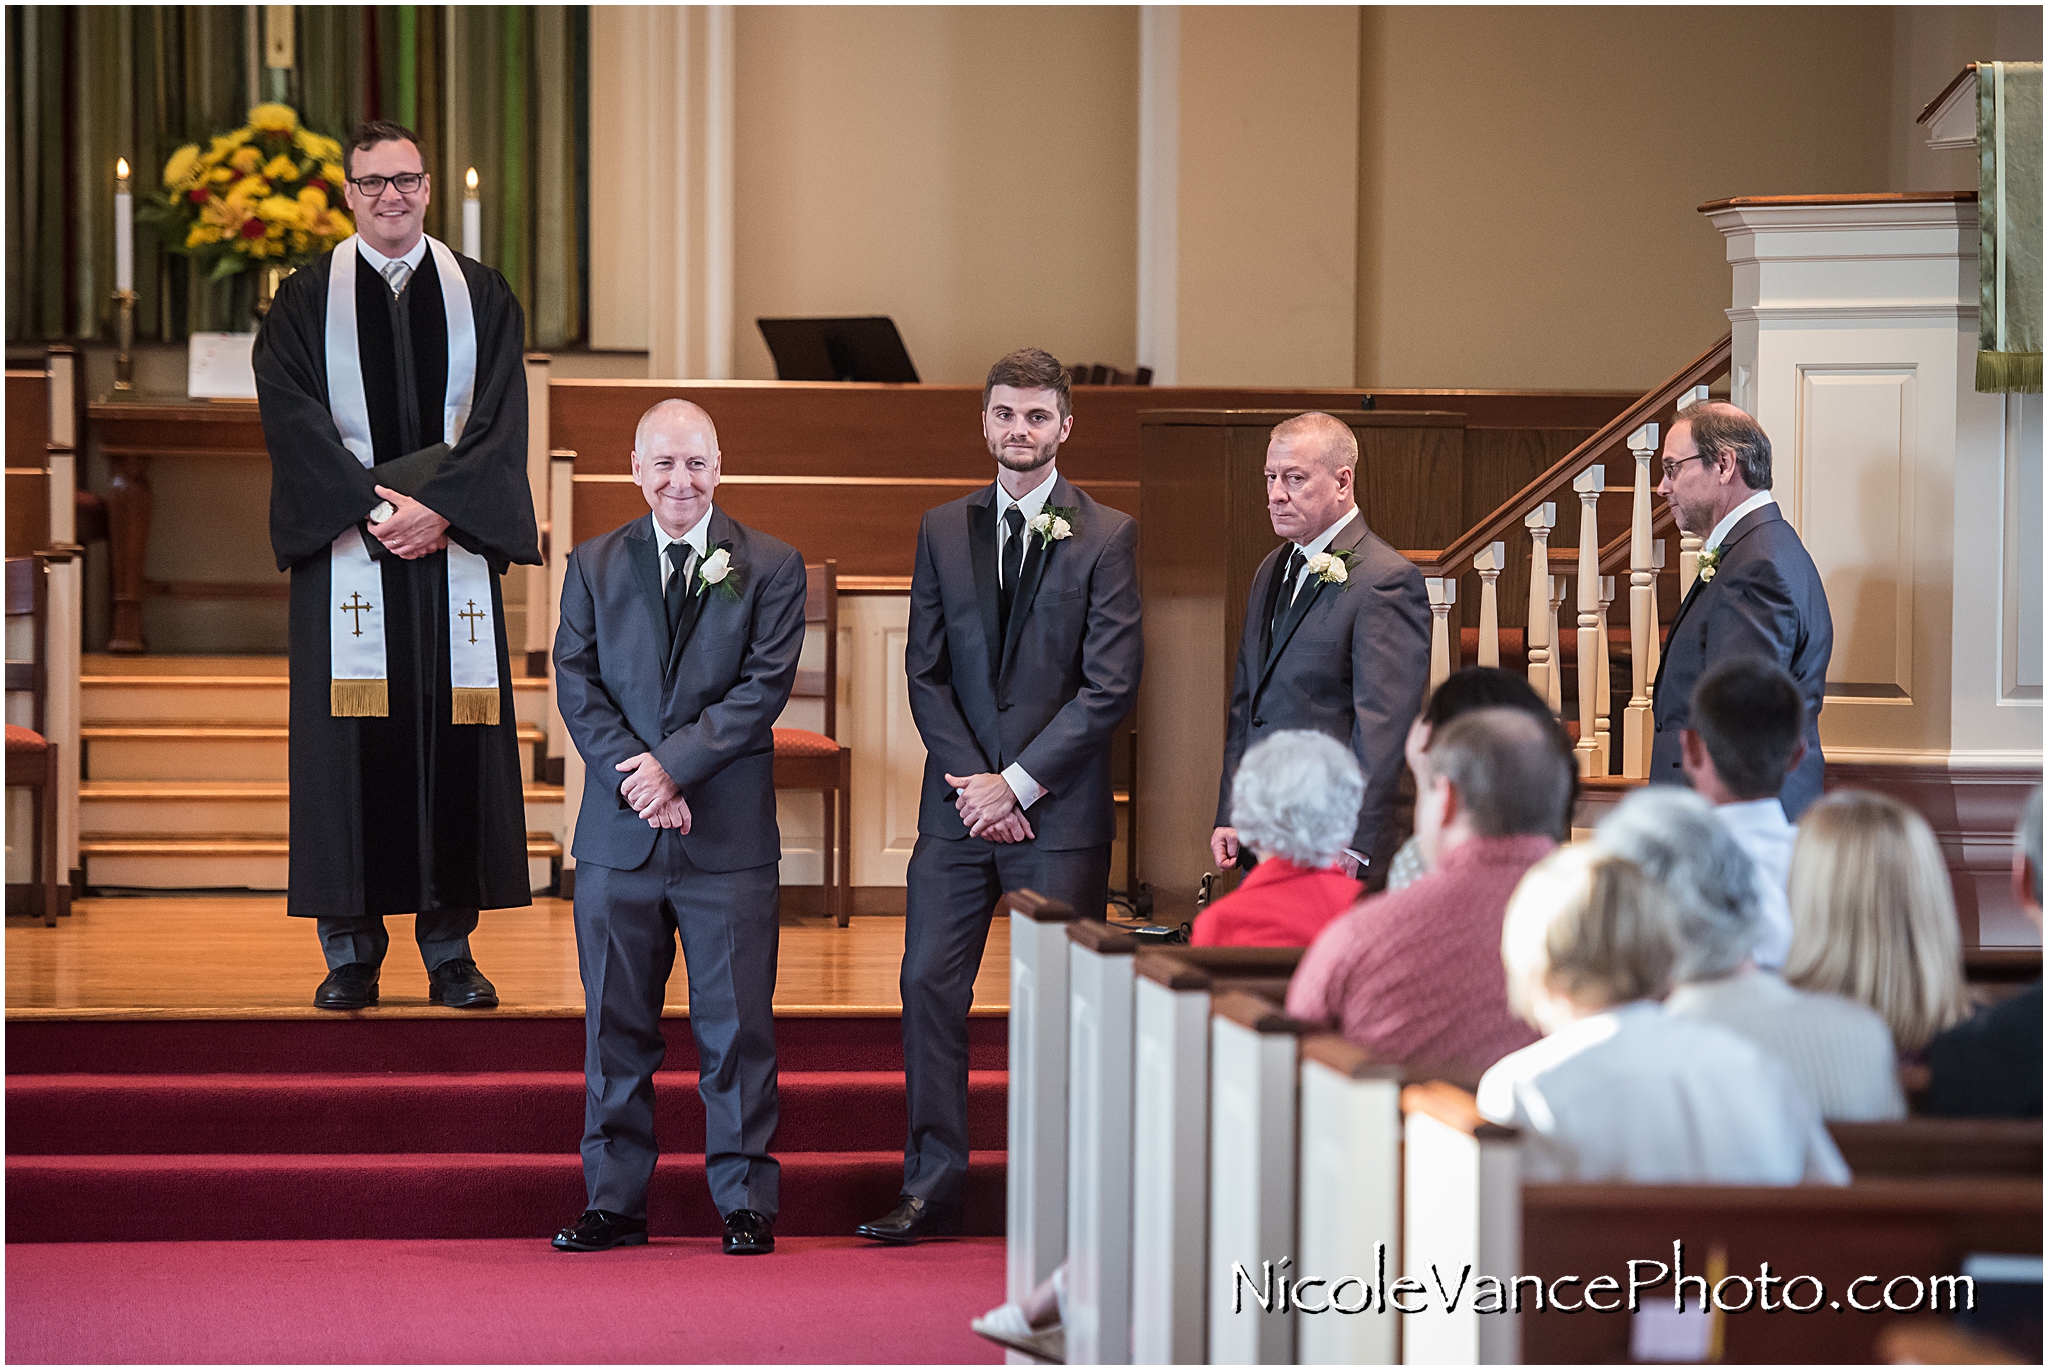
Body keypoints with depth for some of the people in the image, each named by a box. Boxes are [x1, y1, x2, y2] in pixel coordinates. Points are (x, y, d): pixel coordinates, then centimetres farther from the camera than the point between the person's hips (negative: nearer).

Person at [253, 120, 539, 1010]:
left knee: (456, 732, -1)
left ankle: (450, 946, 5)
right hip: (344, 546, -1)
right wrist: (371, 507, -15)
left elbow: (501, 420, 0)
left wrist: (437, 507, -14)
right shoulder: (306, 299, 7)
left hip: (454, 542, 1)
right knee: (350, 736, -4)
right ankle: (350, 951, 2)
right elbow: (292, 417, -4)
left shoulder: (481, 297, 10)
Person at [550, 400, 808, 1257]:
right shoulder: (593, 567, 10)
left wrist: (673, 763, -14)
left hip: (729, 835, -2)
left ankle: (745, 1202, 8)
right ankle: (615, 1200, 13)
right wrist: (638, 781, -11)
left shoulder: (769, 567, 3)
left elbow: (765, 684, -5)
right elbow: (577, 685, 3)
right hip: (617, 834, 2)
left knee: (737, 1025, 1)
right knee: (615, 1025, 5)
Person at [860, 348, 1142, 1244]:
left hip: (1060, 807, -3)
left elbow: (1109, 685, -7)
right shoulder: (943, 531, 10)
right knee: (929, 983, -1)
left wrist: (1019, 783, -11)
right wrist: (973, 780, -5)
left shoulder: (1106, 538, -1)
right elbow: (926, 672, 8)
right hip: (960, 800, 3)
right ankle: (932, 1185, 5)